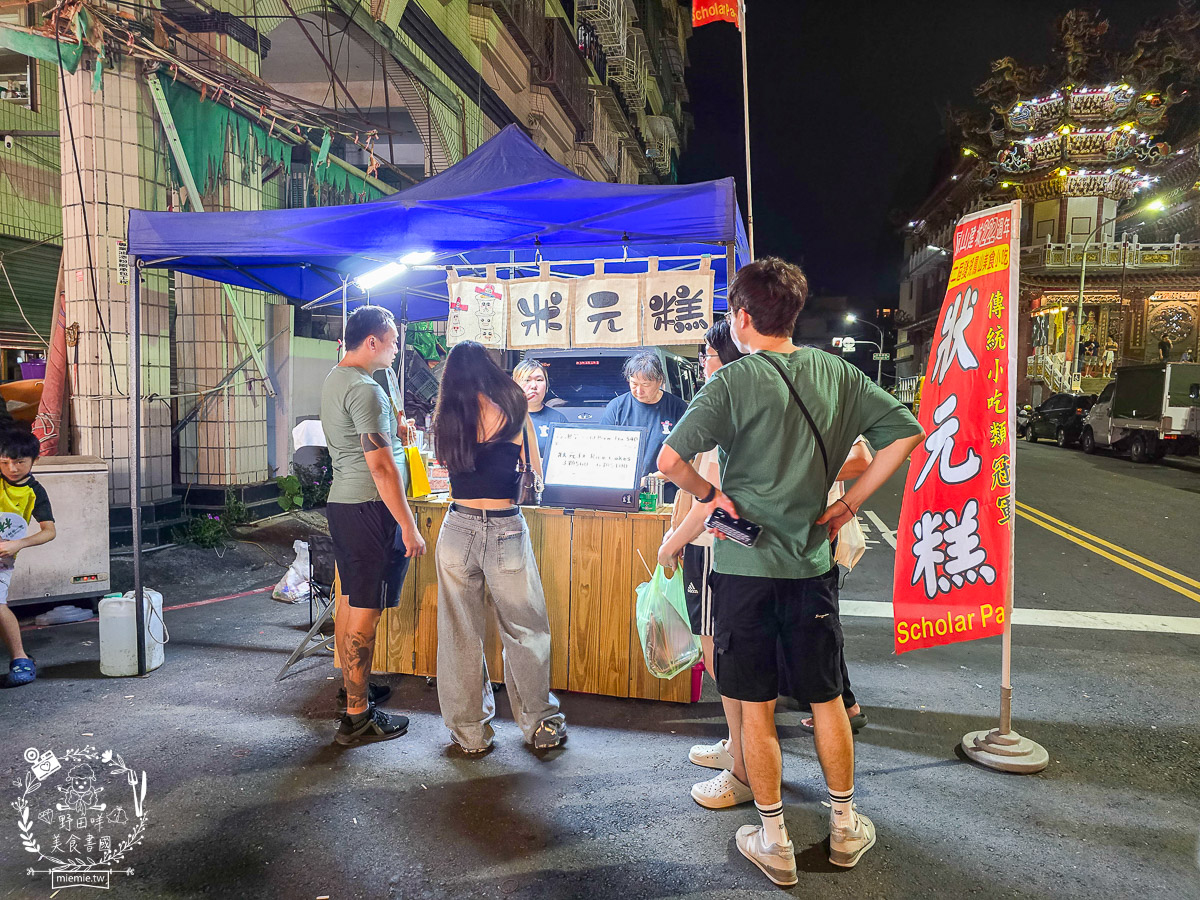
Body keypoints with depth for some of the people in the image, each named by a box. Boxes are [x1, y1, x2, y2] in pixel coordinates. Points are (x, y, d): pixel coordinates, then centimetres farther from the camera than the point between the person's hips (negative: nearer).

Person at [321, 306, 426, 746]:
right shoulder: (365, 390, -18)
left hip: (341, 500, 10)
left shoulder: (334, 378, 14)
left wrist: (392, 427, 26)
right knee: (366, 612, -4)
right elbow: (382, 466, -22)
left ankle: (353, 685, 35)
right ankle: (358, 717, 3)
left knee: (350, 602, 20)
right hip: (370, 508, -10)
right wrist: (409, 526, -20)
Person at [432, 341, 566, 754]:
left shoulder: (446, 419, 4)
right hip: (506, 530, -2)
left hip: (458, 529, 3)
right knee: (524, 631, 12)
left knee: (460, 634, 12)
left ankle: (469, 732, 23)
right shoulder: (514, 413, -2)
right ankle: (540, 725, 24)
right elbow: (536, 472, 8)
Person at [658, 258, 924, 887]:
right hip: (812, 560, 4)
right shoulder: (836, 374, 1)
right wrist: (848, 503, 4)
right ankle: (844, 826, 34)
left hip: (745, 564, -4)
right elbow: (906, 433, 3)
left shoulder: (734, 381, -14)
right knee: (827, 698, 18)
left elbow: (670, 461, -23)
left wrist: (710, 494, -4)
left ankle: (774, 842, 23)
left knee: (755, 706, 10)